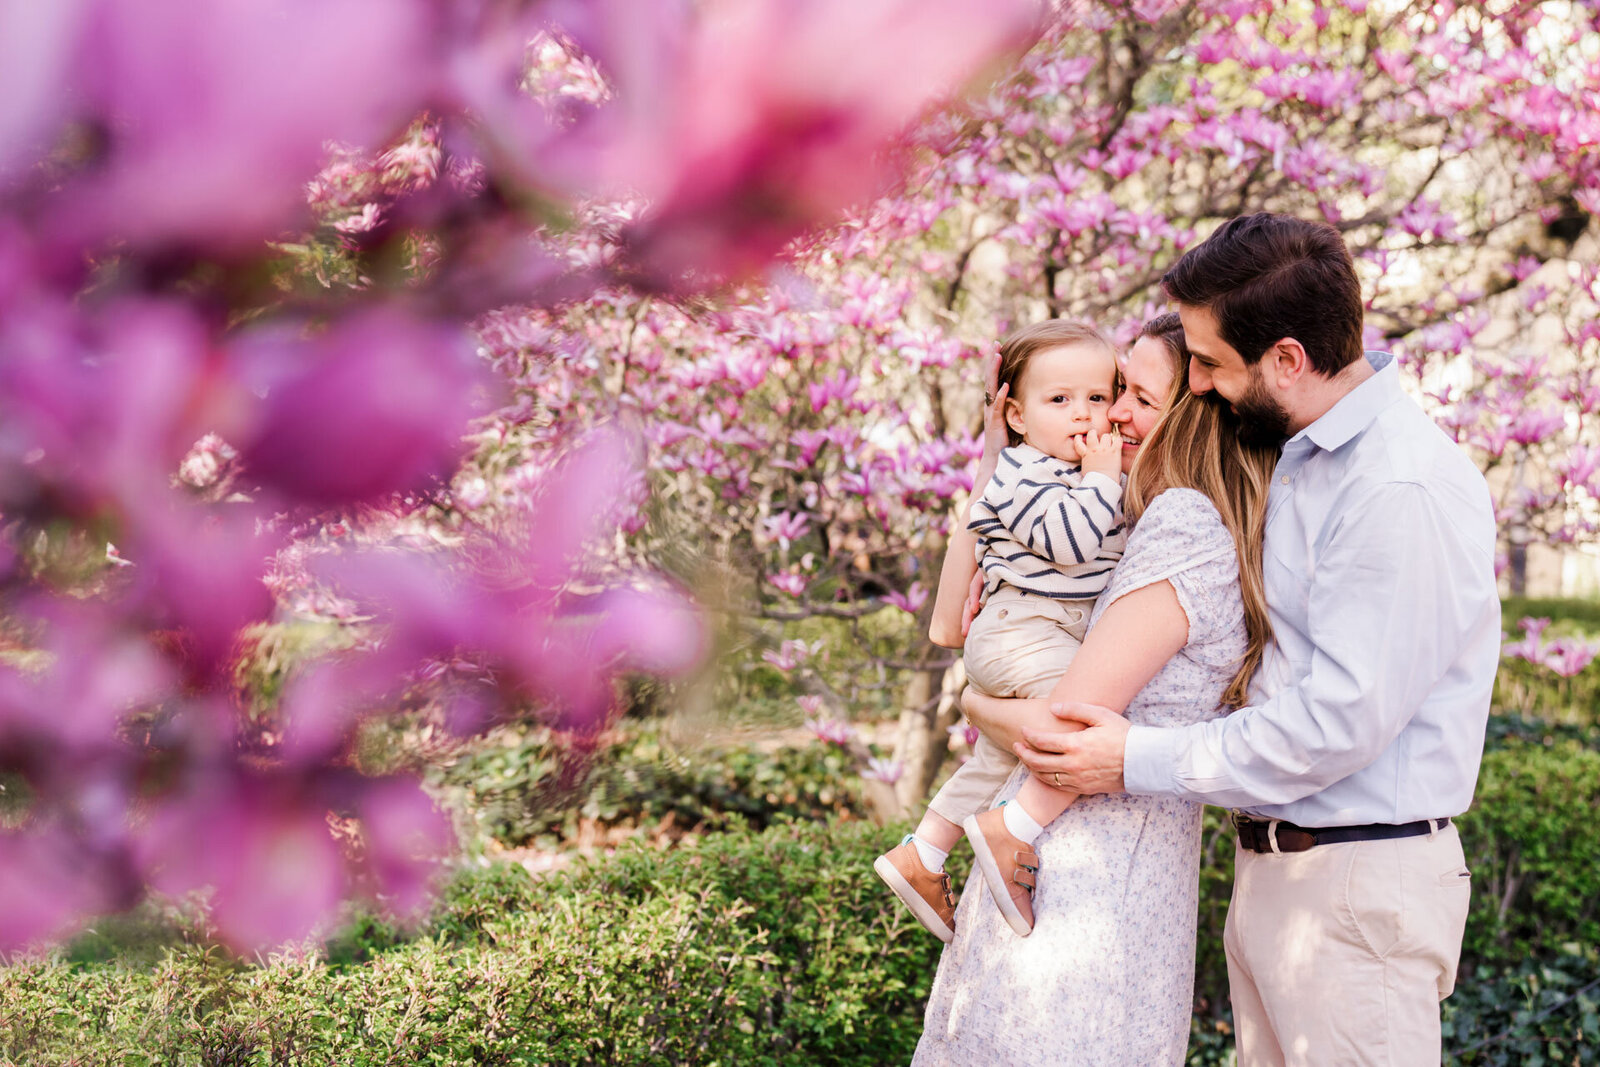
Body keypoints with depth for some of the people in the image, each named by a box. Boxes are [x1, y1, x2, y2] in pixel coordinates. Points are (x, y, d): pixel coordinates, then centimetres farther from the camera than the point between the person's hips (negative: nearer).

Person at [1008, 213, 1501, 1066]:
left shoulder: (1404, 490, -20)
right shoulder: (1298, 457, 10)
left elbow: (1343, 718, -23)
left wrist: (1141, 762, -17)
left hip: (1356, 886, -9)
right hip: (1271, 860, 9)